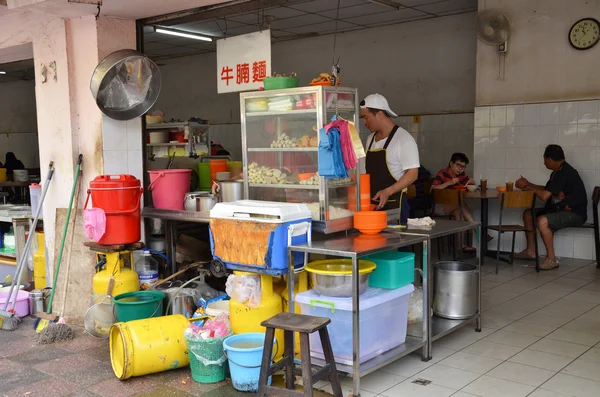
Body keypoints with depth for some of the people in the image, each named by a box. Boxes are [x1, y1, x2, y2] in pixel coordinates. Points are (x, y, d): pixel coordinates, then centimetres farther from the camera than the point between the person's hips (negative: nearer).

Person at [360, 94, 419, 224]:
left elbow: (412, 173, -14)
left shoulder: (403, 139, -10)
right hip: (373, 203, 6)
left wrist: (388, 192, -24)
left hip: (394, 204, -6)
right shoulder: (371, 138, 13)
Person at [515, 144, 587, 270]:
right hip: (560, 209, 11)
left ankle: (551, 259, -21)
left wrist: (526, 187, -12)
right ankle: (531, 250, 17)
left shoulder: (564, 173, -21)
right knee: (528, 214, 9)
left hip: (575, 213, -11)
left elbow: (544, 195, -25)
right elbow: (546, 190, 22)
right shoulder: (559, 171, 11)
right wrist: (528, 184, 12)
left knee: (542, 221, -32)